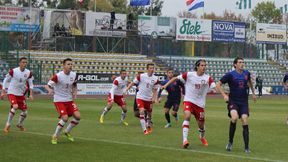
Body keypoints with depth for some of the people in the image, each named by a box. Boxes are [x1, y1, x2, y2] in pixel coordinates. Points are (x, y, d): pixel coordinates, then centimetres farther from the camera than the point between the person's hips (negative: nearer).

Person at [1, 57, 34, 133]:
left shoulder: (28, 73, -4)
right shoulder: (13, 71, -14)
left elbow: (30, 84, 8)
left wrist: (31, 94, -1)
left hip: (21, 94, 5)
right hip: (12, 93, -5)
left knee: (25, 111, 5)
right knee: (15, 107, -27)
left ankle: (20, 124, 35)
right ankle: (8, 125, -13)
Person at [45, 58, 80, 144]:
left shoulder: (73, 75, 0)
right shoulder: (58, 76, -18)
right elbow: (47, 85, -20)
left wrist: (75, 92, 0)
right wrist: (50, 90, -42)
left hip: (69, 100, 6)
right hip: (59, 100, -6)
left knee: (77, 116, -8)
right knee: (65, 118, -20)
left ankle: (67, 132, 17)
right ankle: (55, 136, 0)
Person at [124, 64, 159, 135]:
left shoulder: (155, 79, -3)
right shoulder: (141, 76, -11)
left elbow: (155, 90, 6)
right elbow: (132, 83, -2)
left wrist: (154, 98, -7)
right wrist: (126, 90, -7)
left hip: (149, 99, 3)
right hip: (140, 97, -3)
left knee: (149, 113, 15)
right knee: (141, 112, -19)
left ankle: (149, 126, 44)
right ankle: (144, 130, -16)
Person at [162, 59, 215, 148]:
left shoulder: (207, 78, -6)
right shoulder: (189, 75, -6)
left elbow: (214, 86, -18)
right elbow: (176, 78, 1)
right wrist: (166, 85, -6)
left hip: (200, 103, 2)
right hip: (188, 100, -2)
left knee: (201, 124, 9)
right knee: (187, 116, -28)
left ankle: (202, 137, 44)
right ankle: (185, 140, -30)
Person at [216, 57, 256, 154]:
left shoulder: (246, 73, 5)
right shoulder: (230, 75, -7)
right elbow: (218, 85, -3)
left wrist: (253, 93, 32)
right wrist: (224, 95, -14)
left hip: (244, 102, 4)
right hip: (233, 101, -4)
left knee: (245, 122, -8)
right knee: (234, 117, -28)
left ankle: (246, 147, -1)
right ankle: (230, 142, -8)